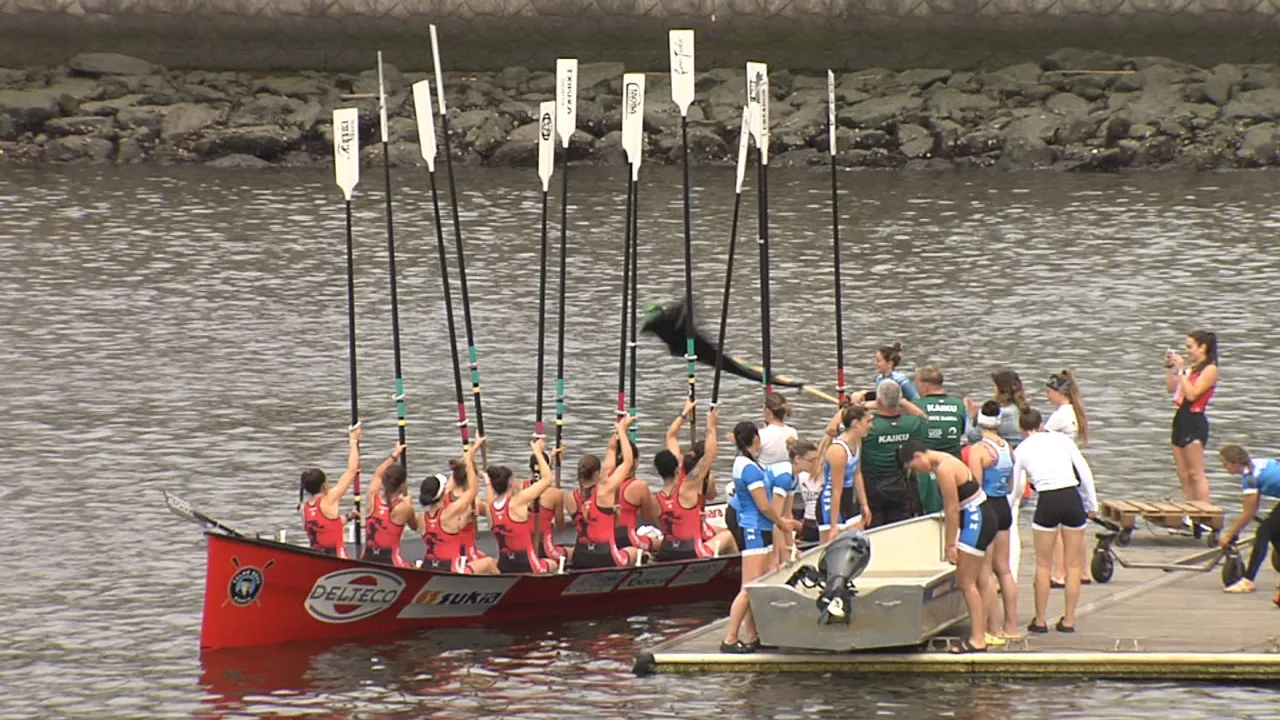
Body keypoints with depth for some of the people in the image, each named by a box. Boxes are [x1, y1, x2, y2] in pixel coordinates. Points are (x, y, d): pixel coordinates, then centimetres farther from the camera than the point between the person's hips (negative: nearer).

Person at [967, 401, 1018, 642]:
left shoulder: (978, 450, -14)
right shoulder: (1007, 448, 6)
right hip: (1004, 507, 7)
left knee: (984, 572, -2)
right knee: (1004, 569, 15)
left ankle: (994, 630, -3)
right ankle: (1011, 626, 19)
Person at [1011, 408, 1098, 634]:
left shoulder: (1021, 450, 9)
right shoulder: (1061, 439, 10)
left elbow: (1015, 488, 12)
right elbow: (1085, 471, 6)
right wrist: (1092, 504, 13)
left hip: (1047, 502, -1)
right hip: (1072, 499, 1)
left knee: (1043, 565, 13)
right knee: (1073, 564, 12)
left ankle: (1040, 620, 16)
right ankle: (1069, 620, 15)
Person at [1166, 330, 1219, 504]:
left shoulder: (1210, 369, -10)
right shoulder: (1192, 368, 14)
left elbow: (1192, 394, -20)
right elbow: (1171, 387, 21)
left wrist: (1182, 370, -17)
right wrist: (1169, 366, 11)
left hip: (1194, 421, -9)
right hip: (1181, 419, 9)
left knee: (1196, 474, -9)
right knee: (1183, 475, 9)